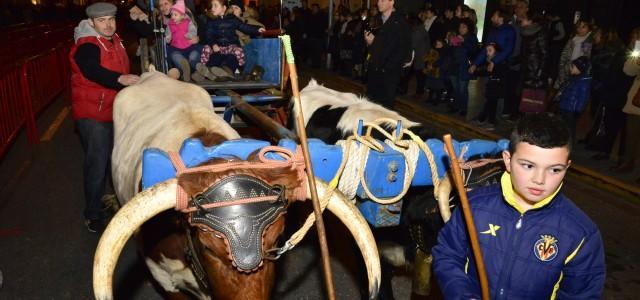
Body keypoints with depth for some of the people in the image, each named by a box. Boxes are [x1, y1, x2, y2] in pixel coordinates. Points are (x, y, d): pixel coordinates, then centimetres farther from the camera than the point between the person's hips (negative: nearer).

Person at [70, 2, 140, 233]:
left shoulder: (114, 40, 7)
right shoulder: (87, 46, -22)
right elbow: (93, 71, -42)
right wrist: (120, 79, -56)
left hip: (113, 110, 9)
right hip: (93, 114, -9)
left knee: (111, 159, 23)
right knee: (97, 164, -7)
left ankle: (102, 200, 44)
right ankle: (93, 215, 8)